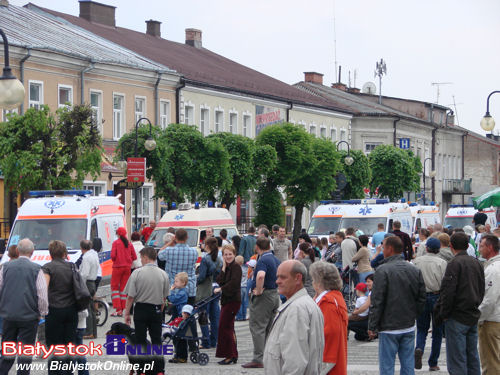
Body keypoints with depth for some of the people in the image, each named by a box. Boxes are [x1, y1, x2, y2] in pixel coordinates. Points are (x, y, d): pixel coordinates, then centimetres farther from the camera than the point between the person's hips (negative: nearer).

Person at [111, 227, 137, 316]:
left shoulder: (116, 243, -6)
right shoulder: (129, 244, 5)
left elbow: (113, 255, -13)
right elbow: (134, 257, 4)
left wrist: (114, 260, 8)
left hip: (118, 266, -4)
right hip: (128, 267, 4)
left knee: (115, 287, 3)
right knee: (123, 288, 10)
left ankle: (118, 309, -8)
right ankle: (122, 310, 7)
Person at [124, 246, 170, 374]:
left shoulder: (137, 273, -11)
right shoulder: (163, 274, 0)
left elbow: (130, 296, -10)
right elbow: (164, 297, 6)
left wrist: (127, 313, -1)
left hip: (141, 309, -3)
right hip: (156, 309, 3)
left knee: (141, 340, 4)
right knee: (157, 340, 9)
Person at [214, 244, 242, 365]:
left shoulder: (236, 267, -11)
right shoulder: (224, 267, 14)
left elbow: (234, 283, -23)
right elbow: (219, 281, 2)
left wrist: (221, 289, -14)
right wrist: (223, 268, -5)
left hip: (233, 300, -9)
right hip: (226, 300, 9)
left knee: (225, 327, -9)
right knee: (228, 328, 11)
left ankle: (229, 355, -4)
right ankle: (233, 355, 17)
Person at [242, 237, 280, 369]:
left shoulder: (262, 260, -17)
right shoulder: (276, 260, 12)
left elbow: (260, 275, -36)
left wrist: (258, 291, -24)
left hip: (263, 297, -9)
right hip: (275, 295, 9)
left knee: (257, 327, -6)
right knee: (269, 328, 15)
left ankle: (258, 359, -9)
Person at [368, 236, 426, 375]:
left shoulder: (383, 270, -13)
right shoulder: (415, 270, 6)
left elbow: (377, 302, -14)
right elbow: (422, 299, 10)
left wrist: (372, 326, -8)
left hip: (389, 328, -6)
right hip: (409, 327, 6)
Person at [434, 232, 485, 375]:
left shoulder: (455, 263, -14)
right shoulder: (477, 263, 10)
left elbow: (448, 292, -18)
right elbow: (481, 290, 16)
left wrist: (443, 314, -8)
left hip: (457, 318, -7)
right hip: (473, 316, 7)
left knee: (457, 359, -5)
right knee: (472, 355, 13)